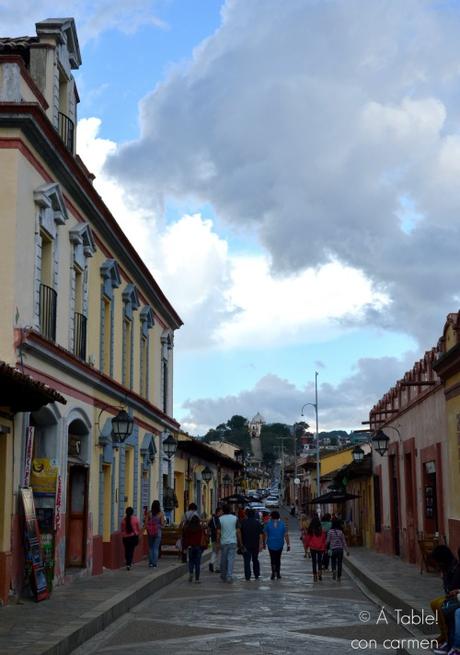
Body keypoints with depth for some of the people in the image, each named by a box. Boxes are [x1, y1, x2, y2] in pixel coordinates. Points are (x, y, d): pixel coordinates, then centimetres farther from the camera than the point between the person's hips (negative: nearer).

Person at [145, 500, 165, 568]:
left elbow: (145, 523, -4)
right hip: (158, 532, -1)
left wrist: (147, 529, 10)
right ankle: (155, 563, 1)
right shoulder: (161, 514, -6)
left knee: (150, 548, 12)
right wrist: (164, 522, 13)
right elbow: (162, 524, -6)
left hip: (150, 532, 1)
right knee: (156, 548, 4)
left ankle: (150, 563, 10)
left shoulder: (149, 513, -3)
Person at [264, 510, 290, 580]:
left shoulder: (268, 524, -4)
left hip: (271, 544, -1)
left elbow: (265, 535, -1)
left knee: (273, 559, 2)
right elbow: (286, 535, -4)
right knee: (278, 559, 15)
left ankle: (273, 572, -15)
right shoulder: (282, 524, -2)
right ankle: (278, 573, 17)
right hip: (279, 545, 1)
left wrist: (264, 543, 10)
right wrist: (288, 544, 0)